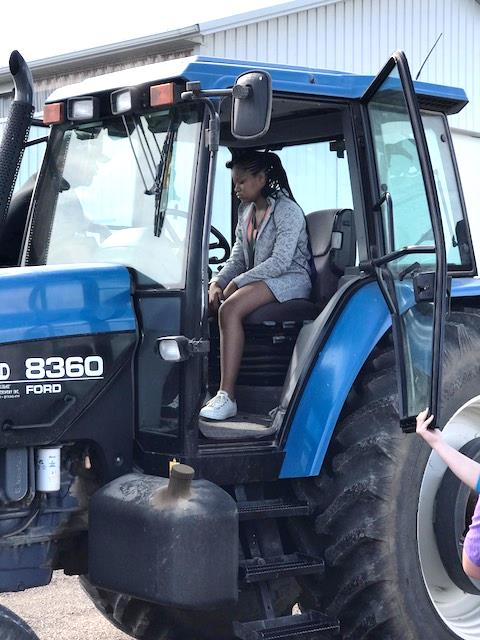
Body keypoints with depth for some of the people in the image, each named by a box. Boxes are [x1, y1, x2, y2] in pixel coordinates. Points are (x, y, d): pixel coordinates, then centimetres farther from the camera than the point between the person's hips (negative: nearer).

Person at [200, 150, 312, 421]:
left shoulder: (287, 211, -11)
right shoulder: (246, 211, 15)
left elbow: (280, 262, -21)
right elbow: (238, 259, 13)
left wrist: (236, 284, -22)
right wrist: (217, 282, -7)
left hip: (291, 280, -8)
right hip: (259, 280, 8)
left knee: (230, 309, -32)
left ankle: (227, 397, -36)